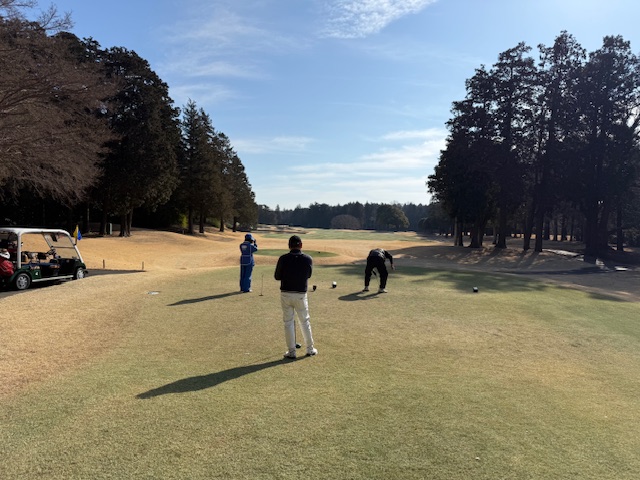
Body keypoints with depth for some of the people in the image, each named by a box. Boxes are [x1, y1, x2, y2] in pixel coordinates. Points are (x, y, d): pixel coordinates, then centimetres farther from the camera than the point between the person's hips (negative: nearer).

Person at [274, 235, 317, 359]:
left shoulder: (283, 259, -10)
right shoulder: (308, 259, -7)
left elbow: (277, 276, -2)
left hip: (285, 294, 0)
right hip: (301, 294, 1)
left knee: (288, 322, 9)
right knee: (305, 321, 16)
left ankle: (291, 351, 14)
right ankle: (310, 349, 25)